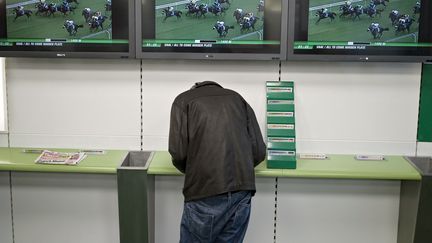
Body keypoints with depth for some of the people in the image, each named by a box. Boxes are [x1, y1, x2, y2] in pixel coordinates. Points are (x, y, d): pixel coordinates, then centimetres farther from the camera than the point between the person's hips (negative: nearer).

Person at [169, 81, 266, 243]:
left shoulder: (184, 100, 12)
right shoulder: (237, 98, 22)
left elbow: (179, 151, -1)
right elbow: (259, 151, 12)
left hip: (205, 193, -4)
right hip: (242, 190, 4)